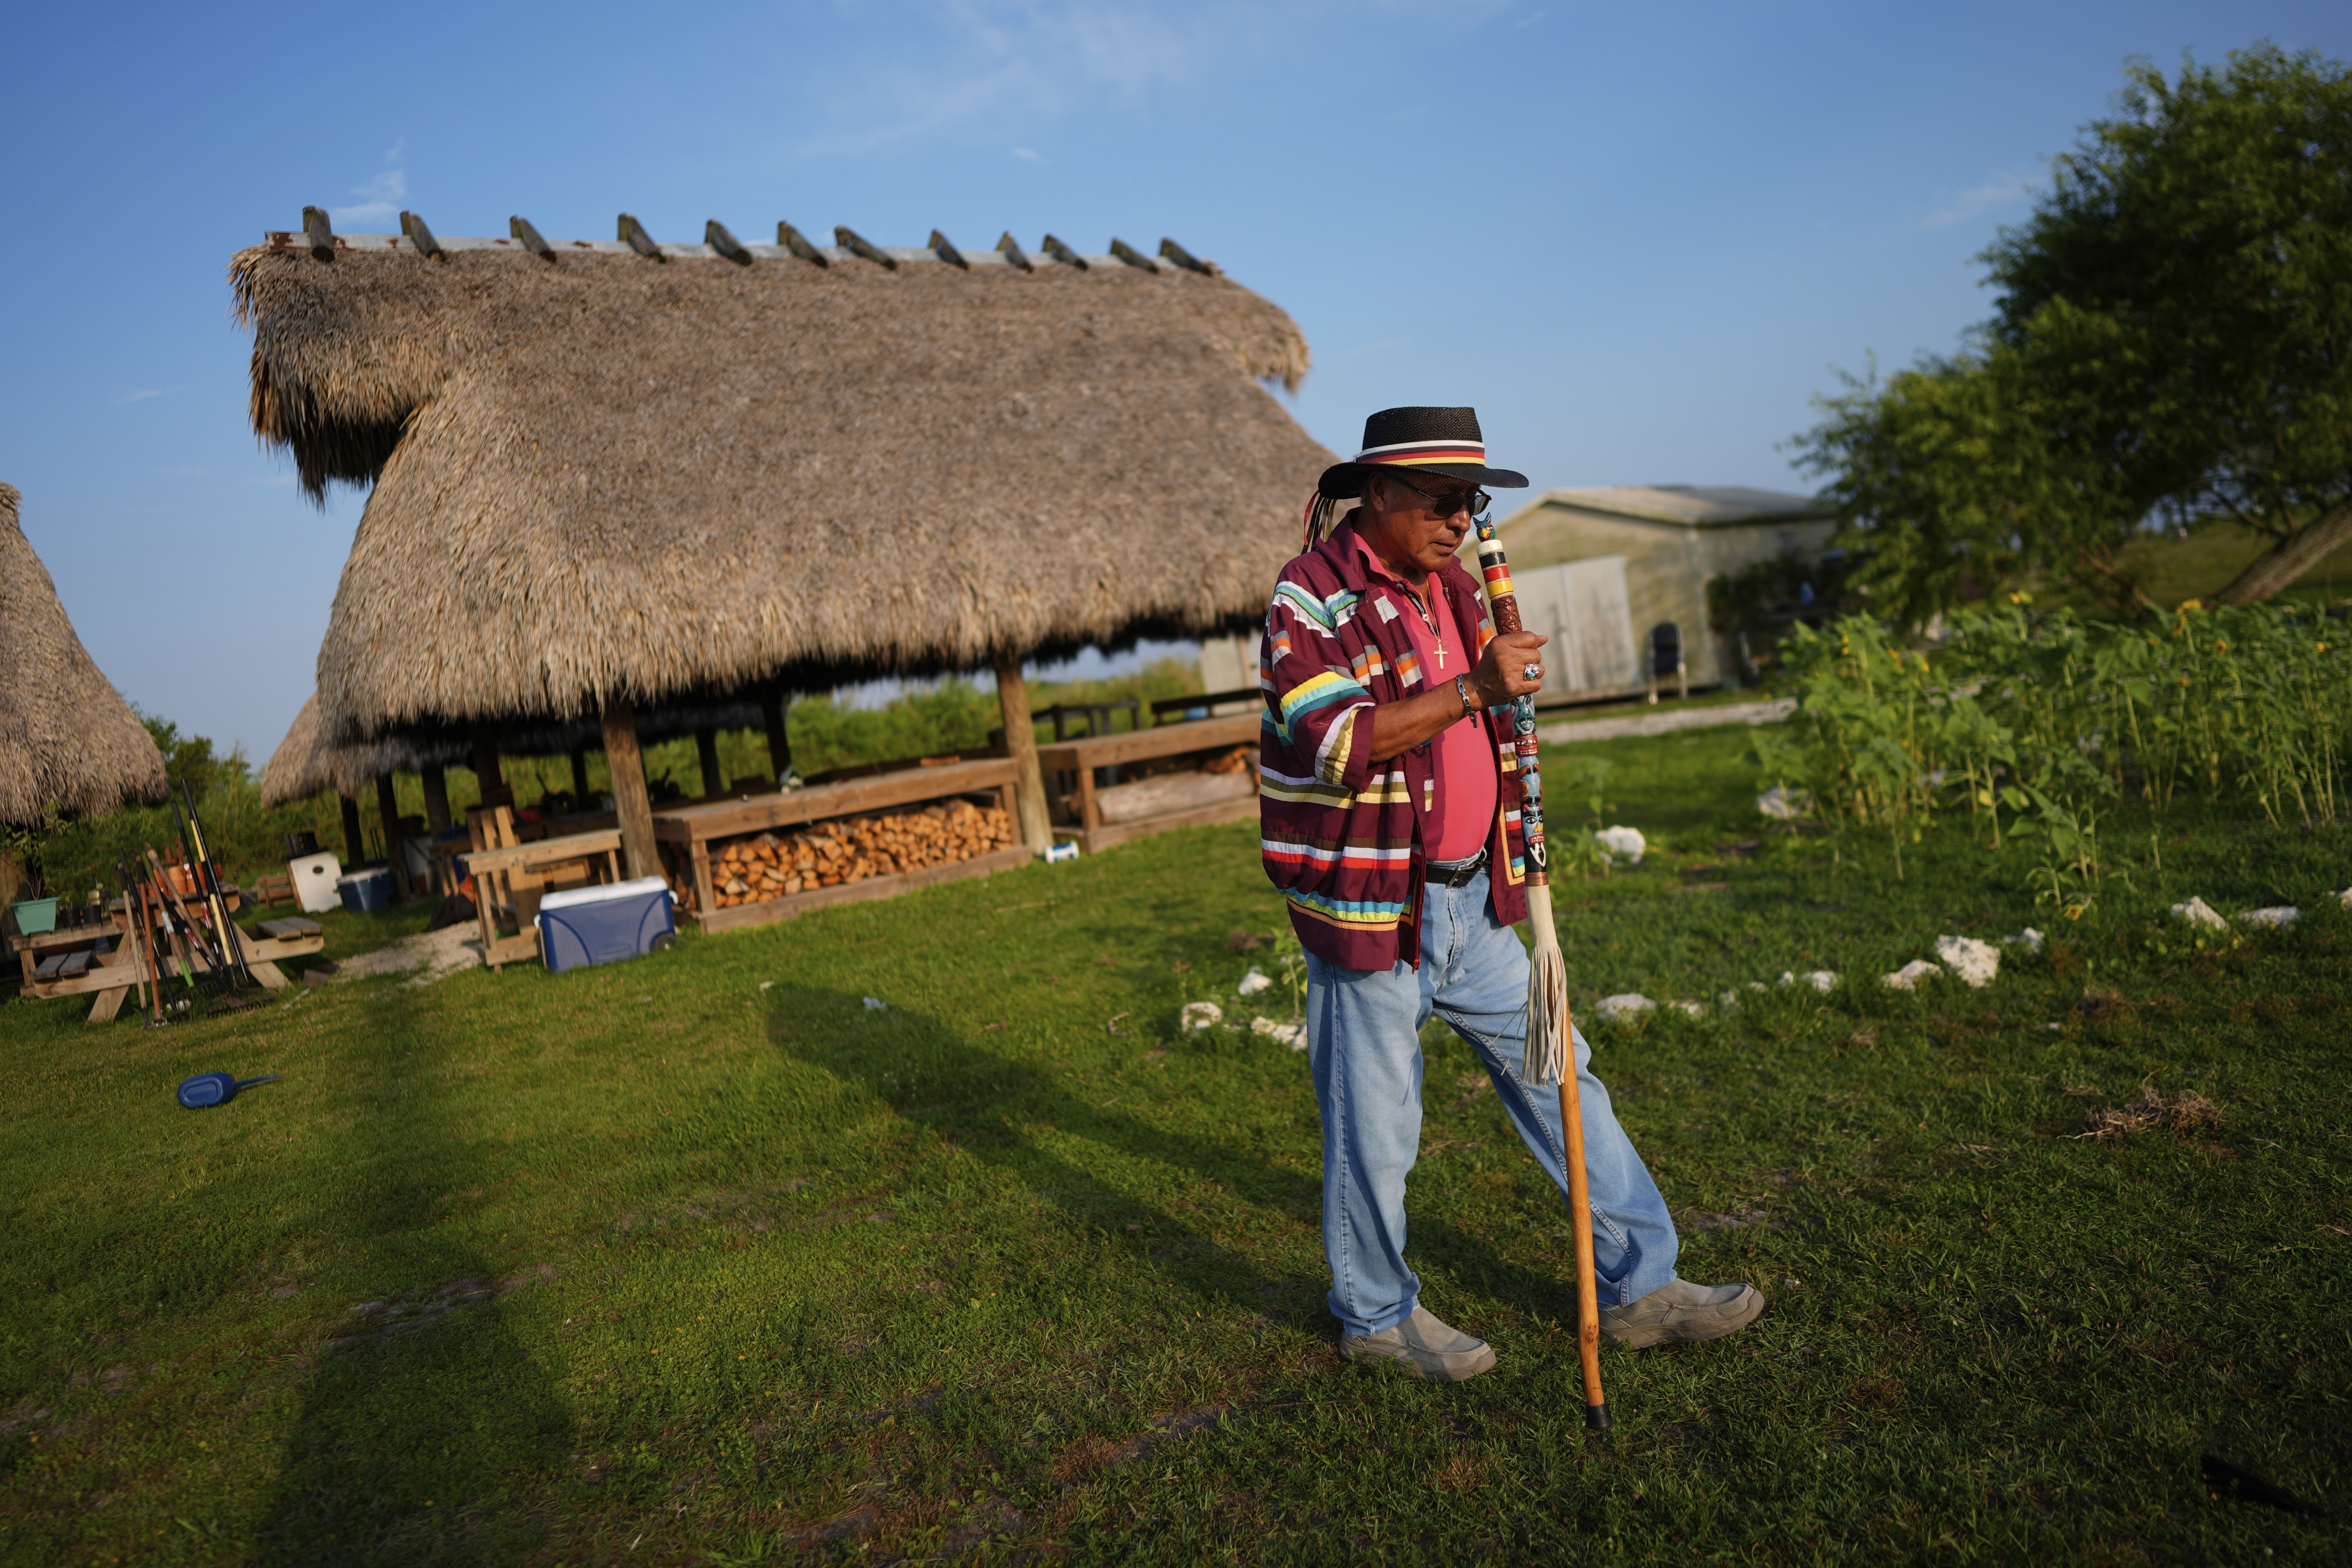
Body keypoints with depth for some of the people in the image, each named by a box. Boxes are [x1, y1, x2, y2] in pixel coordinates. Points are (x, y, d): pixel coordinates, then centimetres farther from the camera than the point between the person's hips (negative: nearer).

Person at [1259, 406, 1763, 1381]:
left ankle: (1638, 1288, 26)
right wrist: (1473, 691, -30)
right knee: (1375, 1126, 5)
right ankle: (1376, 1316, 27)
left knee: (1560, 1076, 12)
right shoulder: (1311, 597, -13)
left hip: (1469, 904, 8)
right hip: (1368, 910, -7)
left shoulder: (1454, 588, 11)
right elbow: (1336, 743, -26)